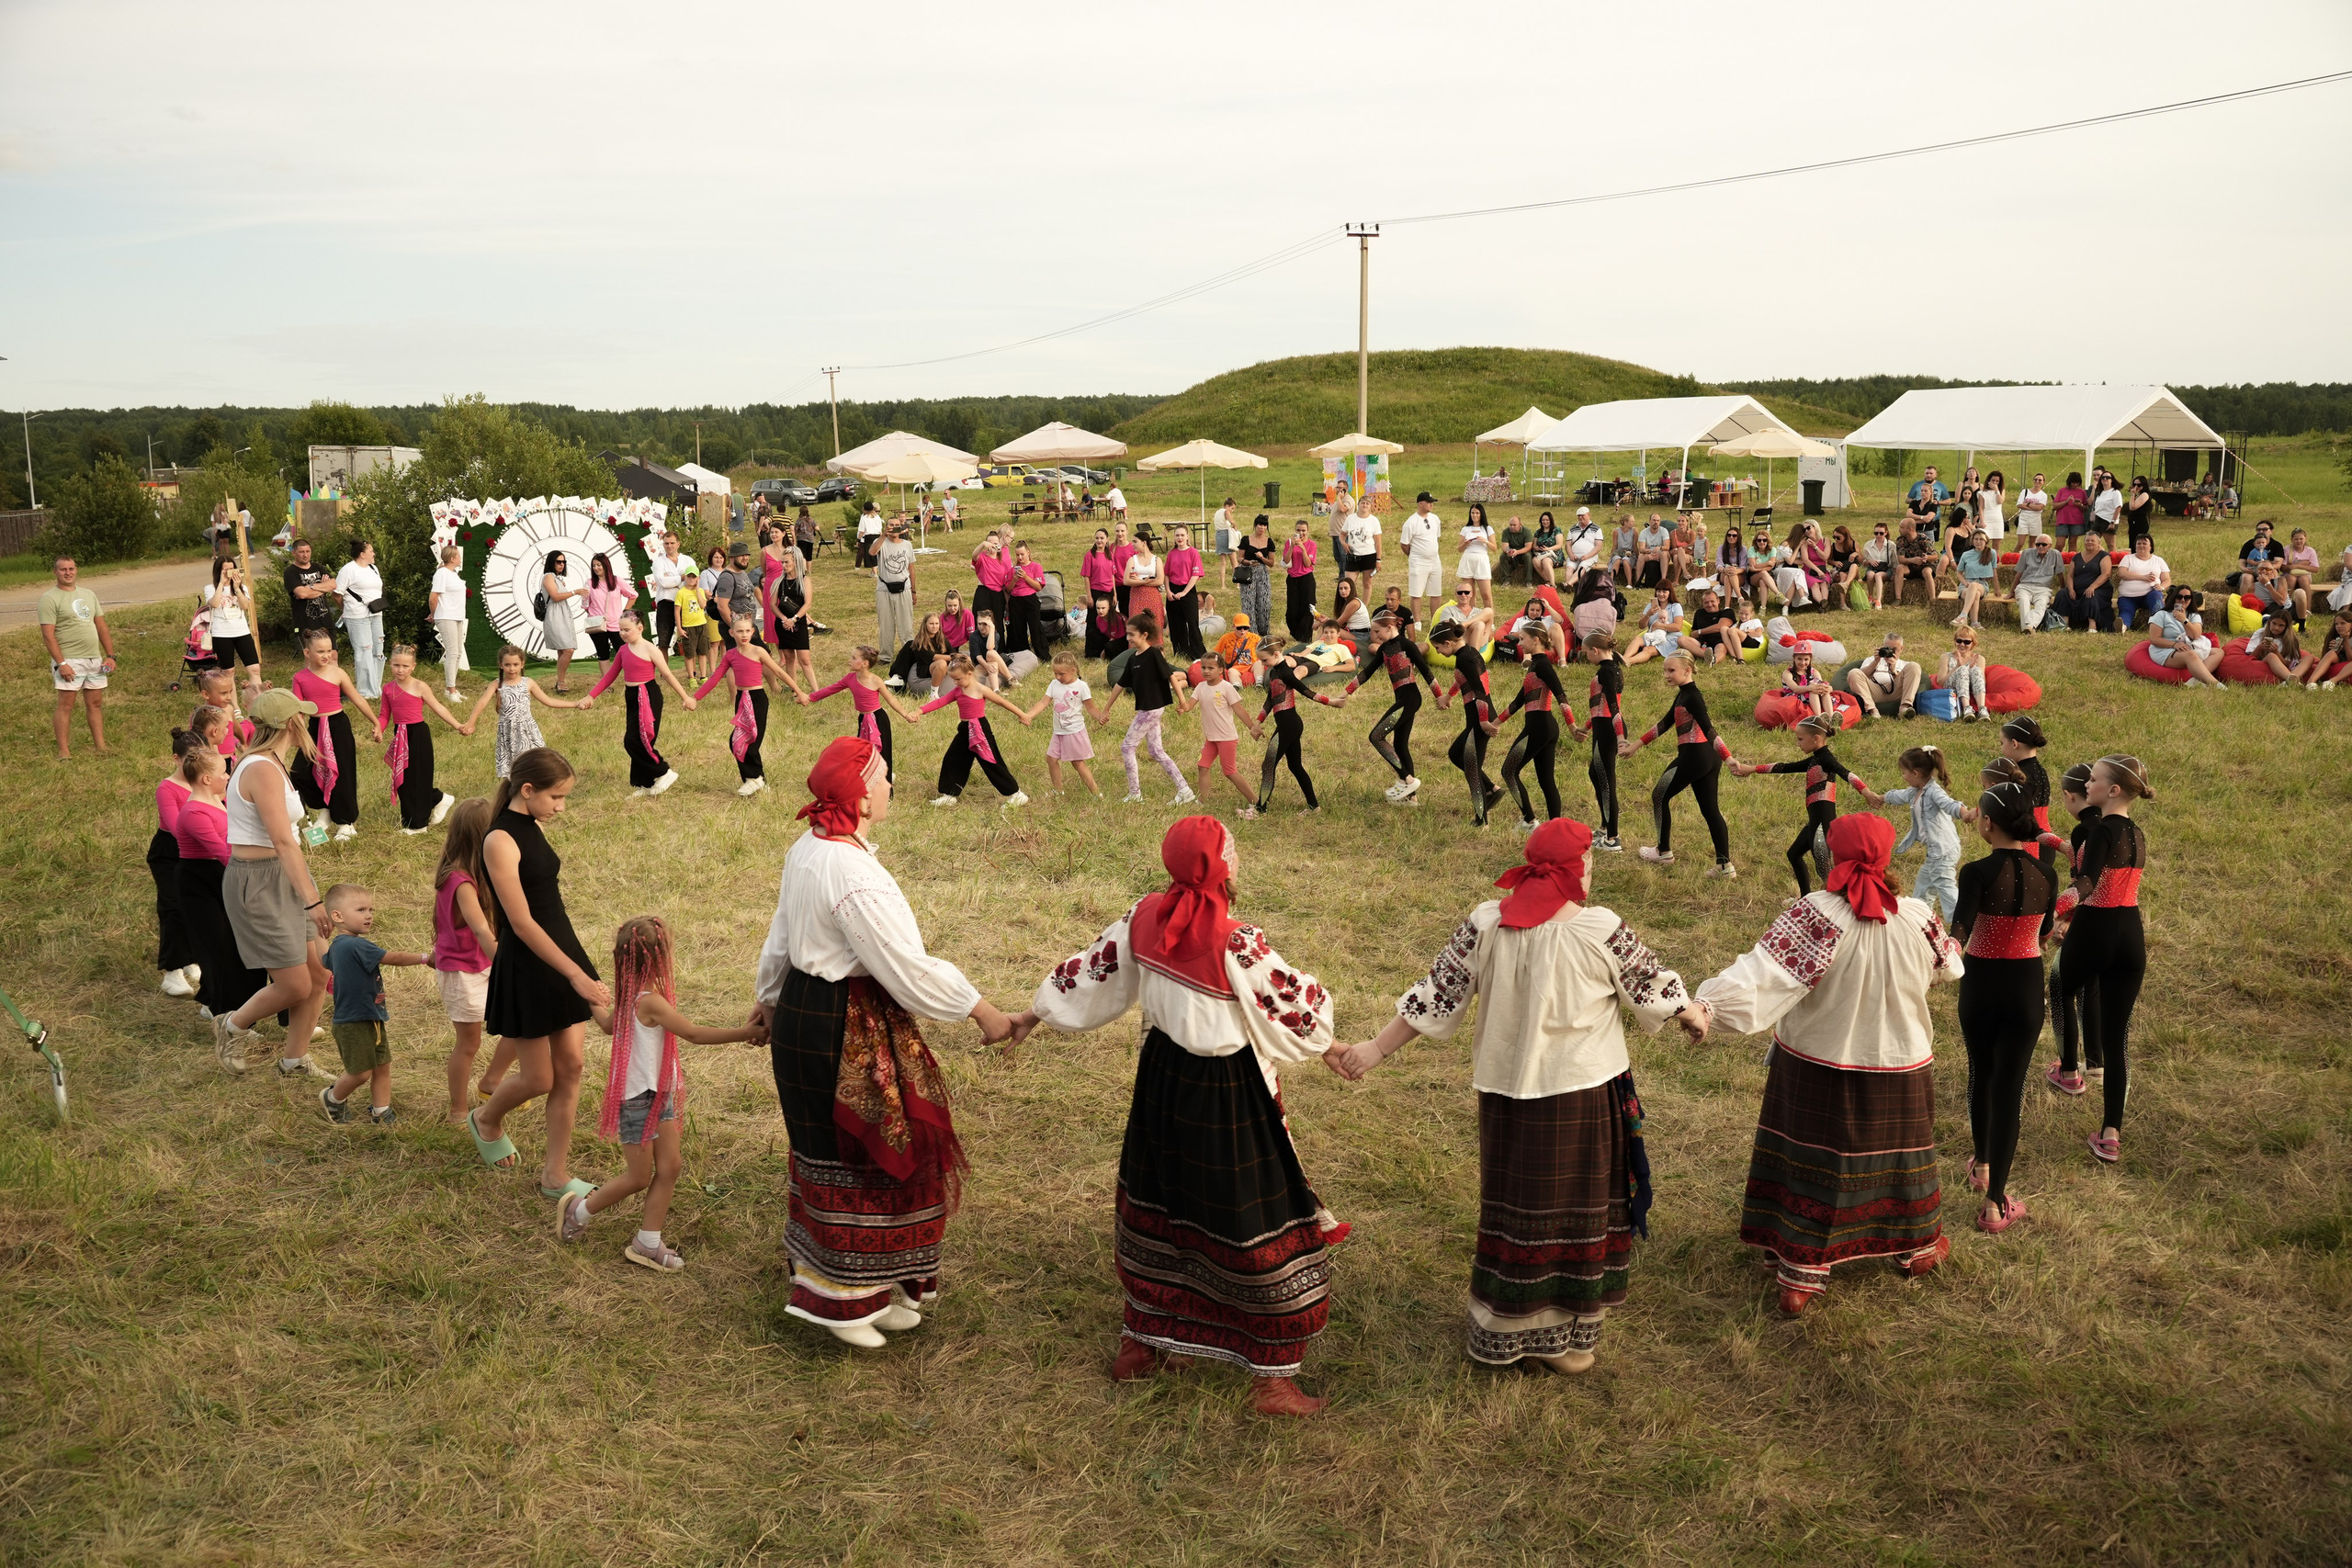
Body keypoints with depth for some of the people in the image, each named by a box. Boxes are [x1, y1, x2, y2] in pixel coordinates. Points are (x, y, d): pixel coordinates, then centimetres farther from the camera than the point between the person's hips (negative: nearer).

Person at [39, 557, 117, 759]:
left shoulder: (89, 594, 13)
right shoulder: (50, 598, -7)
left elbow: (101, 627, 15)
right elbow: (48, 636, -12)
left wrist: (110, 656, 7)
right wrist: (61, 663, -19)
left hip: (94, 659, 6)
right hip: (69, 661, -6)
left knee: (95, 703, 10)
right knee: (65, 705, -4)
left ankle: (100, 745, 16)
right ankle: (63, 751, -1)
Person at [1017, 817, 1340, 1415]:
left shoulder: (1144, 918, -7)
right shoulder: (1238, 945, -25)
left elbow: (1089, 971, 6)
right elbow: (1300, 1012, -15)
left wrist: (1030, 1017, 20)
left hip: (1162, 1075, 7)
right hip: (1225, 1093, -7)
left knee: (1158, 1206, 23)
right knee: (1257, 1222, 6)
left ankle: (1139, 1344, 37)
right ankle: (1271, 1379, 15)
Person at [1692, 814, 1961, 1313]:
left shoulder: (1817, 914, -22)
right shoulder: (1917, 917, -10)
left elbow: (1767, 968, -34)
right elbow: (1946, 967, 10)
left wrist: (1711, 1002, -41)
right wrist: (1948, 944, 32)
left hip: (1815, 1066, -2)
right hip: (1896, 1066, 2)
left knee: (1811, 1162, 10)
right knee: (1899, 1151, 23)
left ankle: (1802, 1276, 15)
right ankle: (1915, 1248, 44)